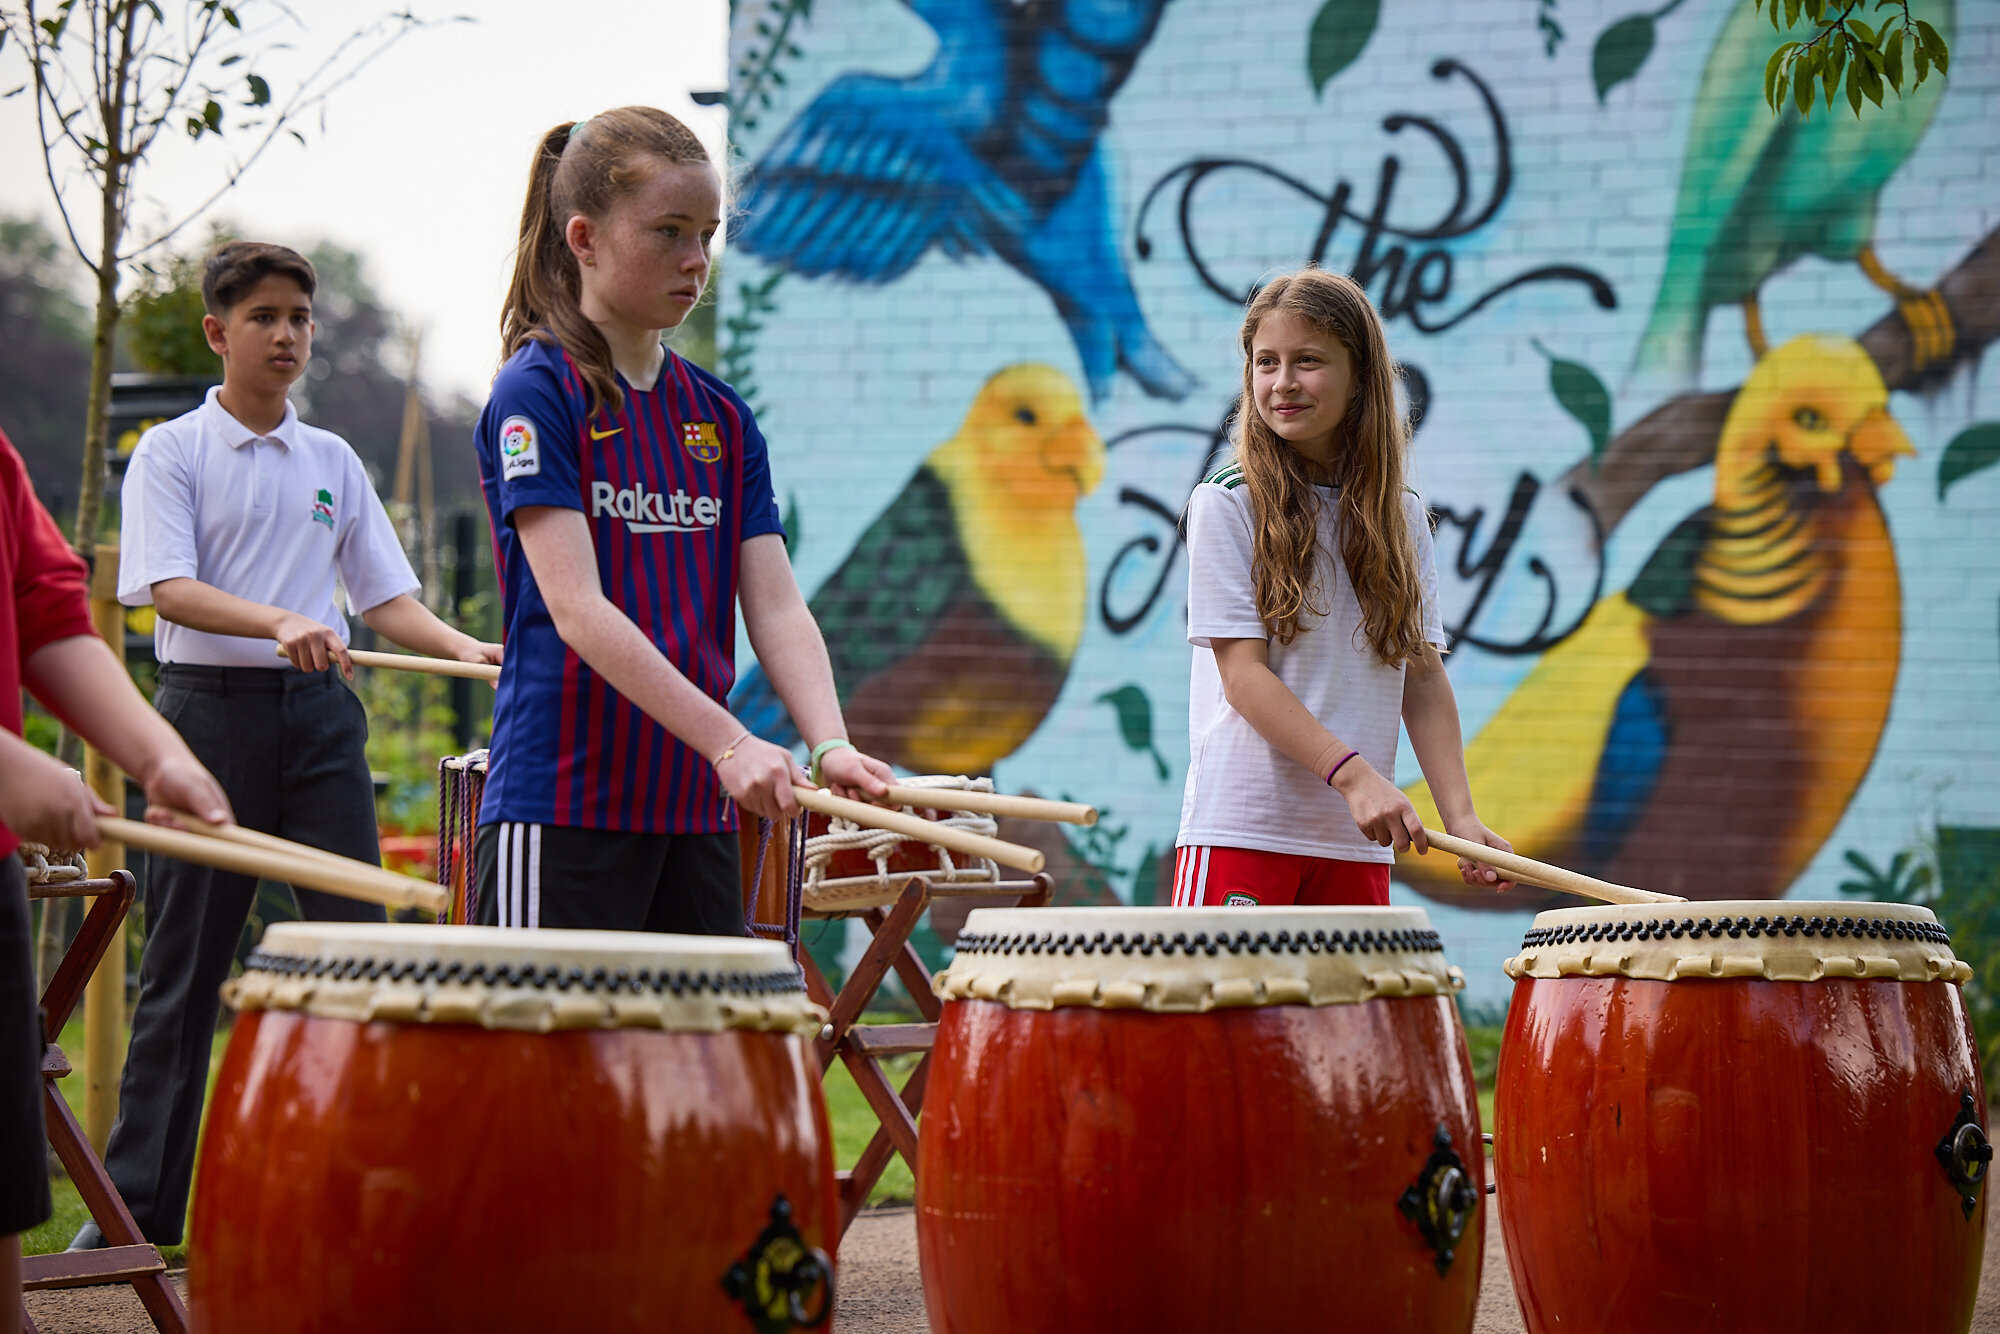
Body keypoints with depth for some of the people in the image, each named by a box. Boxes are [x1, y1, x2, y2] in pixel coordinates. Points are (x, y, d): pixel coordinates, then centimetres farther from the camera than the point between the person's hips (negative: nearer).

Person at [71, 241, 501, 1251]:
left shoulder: (331, 462, 14)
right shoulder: (171, 454, 1)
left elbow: (385, 596, 12)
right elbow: (170, 590, -12)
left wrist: (464, 648, -7)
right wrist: (280, 622, -28)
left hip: (319, 713, 3)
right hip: (210, 710, -3)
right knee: (184, 967, 1)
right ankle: (139, 1205, 10)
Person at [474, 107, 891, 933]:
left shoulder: (721, 419, 13)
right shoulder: (535, 392, -6)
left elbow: (776, 607, 6)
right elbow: (577, 607, -16)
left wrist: (829, 747, -13)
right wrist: (729, 743, -24)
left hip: (694, 806, 7)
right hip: (562, 812, -6)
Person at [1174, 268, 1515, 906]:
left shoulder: (1401, 517, 9)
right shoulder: (1226, 505, -5)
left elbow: (1423, 676, 7)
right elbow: (1244, 674, -10)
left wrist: (1460, 816, -5)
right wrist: (1354, 774, -21)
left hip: (1356, 840, 4)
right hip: (1241, 826, -4)